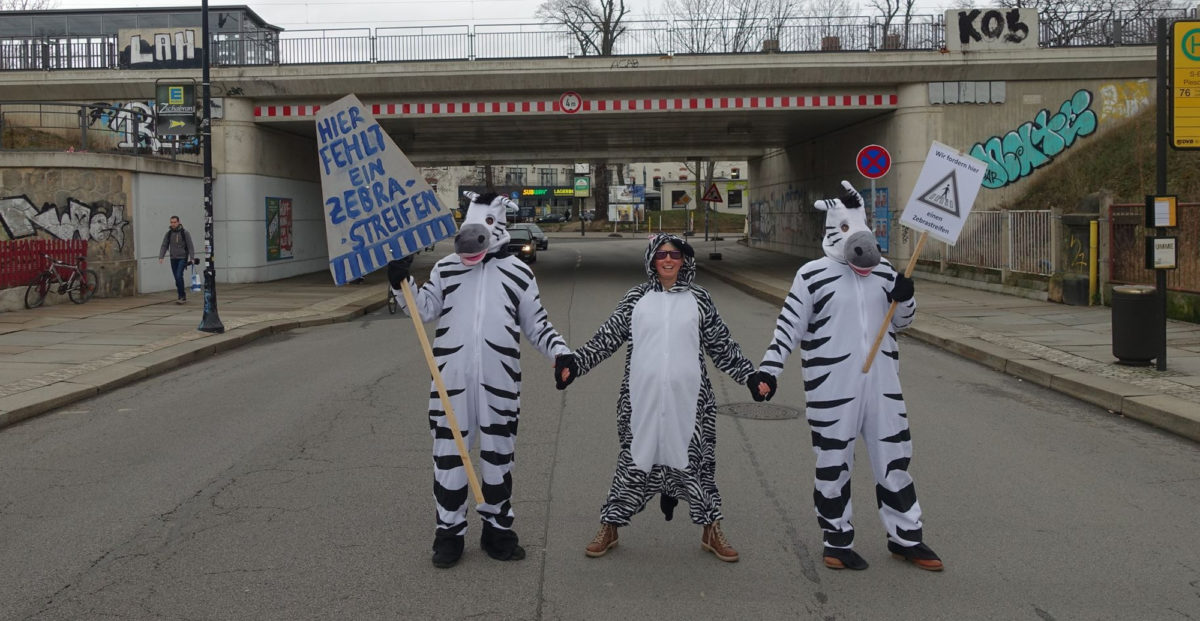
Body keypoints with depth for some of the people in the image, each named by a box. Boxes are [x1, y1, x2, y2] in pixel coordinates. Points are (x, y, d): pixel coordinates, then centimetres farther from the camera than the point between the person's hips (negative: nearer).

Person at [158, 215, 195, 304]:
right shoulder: (169, 233, 6)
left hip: (182, 258, -4)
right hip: (173, 259, 4)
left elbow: (190, 246, -5)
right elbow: (164, 246, 6)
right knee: (177, 278, 5)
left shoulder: (184, 232, -5)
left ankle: (182, 296, -12)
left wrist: (192, 258, -13)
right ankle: (182, 296, 14)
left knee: (179, 276, -17)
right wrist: (161, 257, -6)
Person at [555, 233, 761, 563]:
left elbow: (722, 346, 9)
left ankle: (711, 530, 24)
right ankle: (610, 527, 22)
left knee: (696, 459, 7)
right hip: (642, 397, 0)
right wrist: (574, 362, -8)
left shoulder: (699, 299, 6)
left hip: (688, 398, 0)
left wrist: (751, 375, 5)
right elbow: (607, 337, 3)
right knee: (634, 458, 7)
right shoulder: (636, 298, 5)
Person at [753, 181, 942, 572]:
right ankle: (838, 542, 20)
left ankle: (906, 538, 25)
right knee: (834, 465, 5)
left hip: (882, 384, 5)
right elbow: (789, 326, -4)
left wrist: (905, 298, -2)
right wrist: (768, 370, -11)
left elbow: (900, 323, 19)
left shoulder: (883, 271, 9)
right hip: (832, 389, -4)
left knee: (894, 459, 11)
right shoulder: (812, 275, -5)